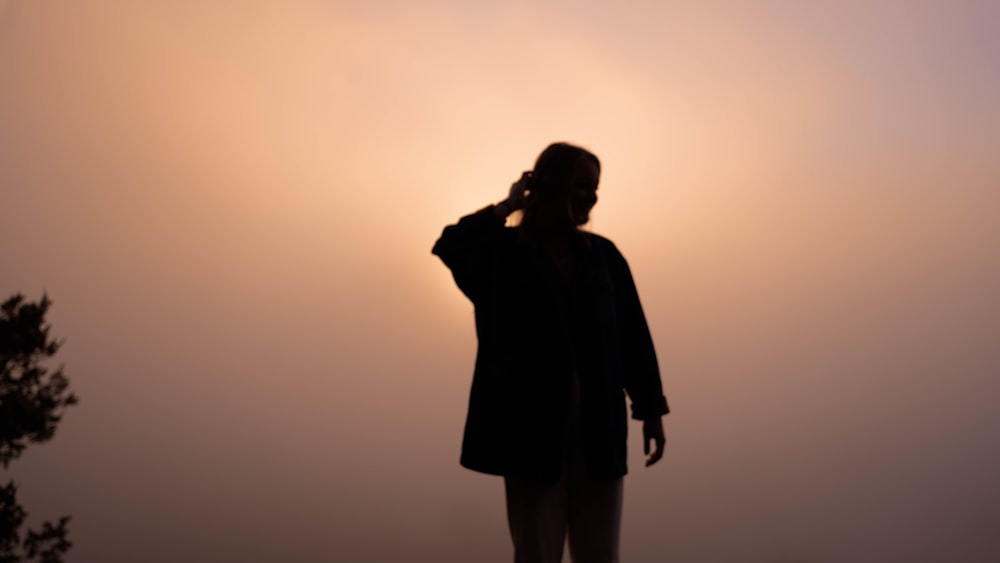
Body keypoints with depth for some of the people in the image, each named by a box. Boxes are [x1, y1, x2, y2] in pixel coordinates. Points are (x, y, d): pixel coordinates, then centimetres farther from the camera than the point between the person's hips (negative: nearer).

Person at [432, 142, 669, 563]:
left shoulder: (603, 255, 6)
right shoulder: (505, 251, -4)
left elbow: (633, 334, 7)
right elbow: (450, 247, -24)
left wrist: (651, 410, 5)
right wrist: (507, 207, -12)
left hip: (599, 429, 3)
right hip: (533, 427, -3)